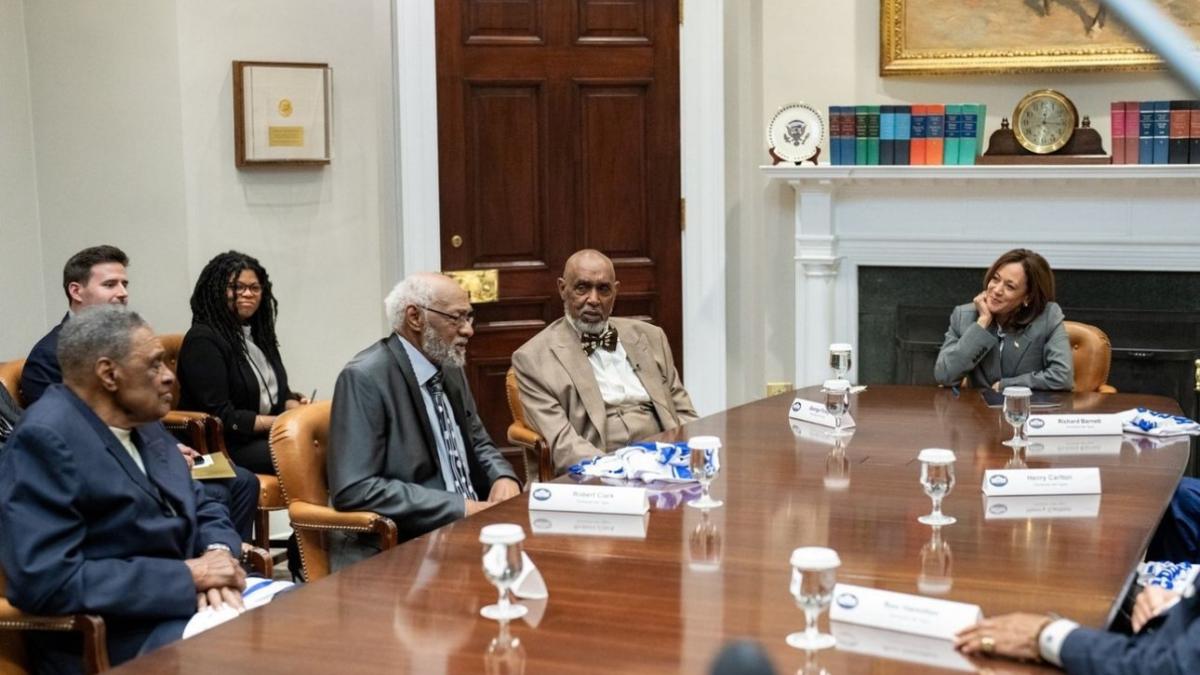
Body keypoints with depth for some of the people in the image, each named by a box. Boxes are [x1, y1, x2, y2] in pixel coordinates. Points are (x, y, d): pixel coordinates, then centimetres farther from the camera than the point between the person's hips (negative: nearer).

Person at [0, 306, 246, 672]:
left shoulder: (141, 421, 10)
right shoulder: (45, 439, -16)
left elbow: (202, 506, 16)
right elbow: (47, 581, -24)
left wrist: (218, 554, -8)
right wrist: (187, 575, -21)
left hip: (182, 601, 9)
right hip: (114, 638, -9)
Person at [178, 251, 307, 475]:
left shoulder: (257, 332, 17)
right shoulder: (203, 340, -8)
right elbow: (221, 416, -14)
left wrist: (297, 409, -3)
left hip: (266, 438, 7)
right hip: (223, 447, -7)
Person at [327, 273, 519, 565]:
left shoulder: (450, 369, 11)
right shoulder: (364, 378, -13)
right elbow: (354, 490, -20)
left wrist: (503, 478, 0)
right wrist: (459, 507, -19)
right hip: (398, 548, -8)